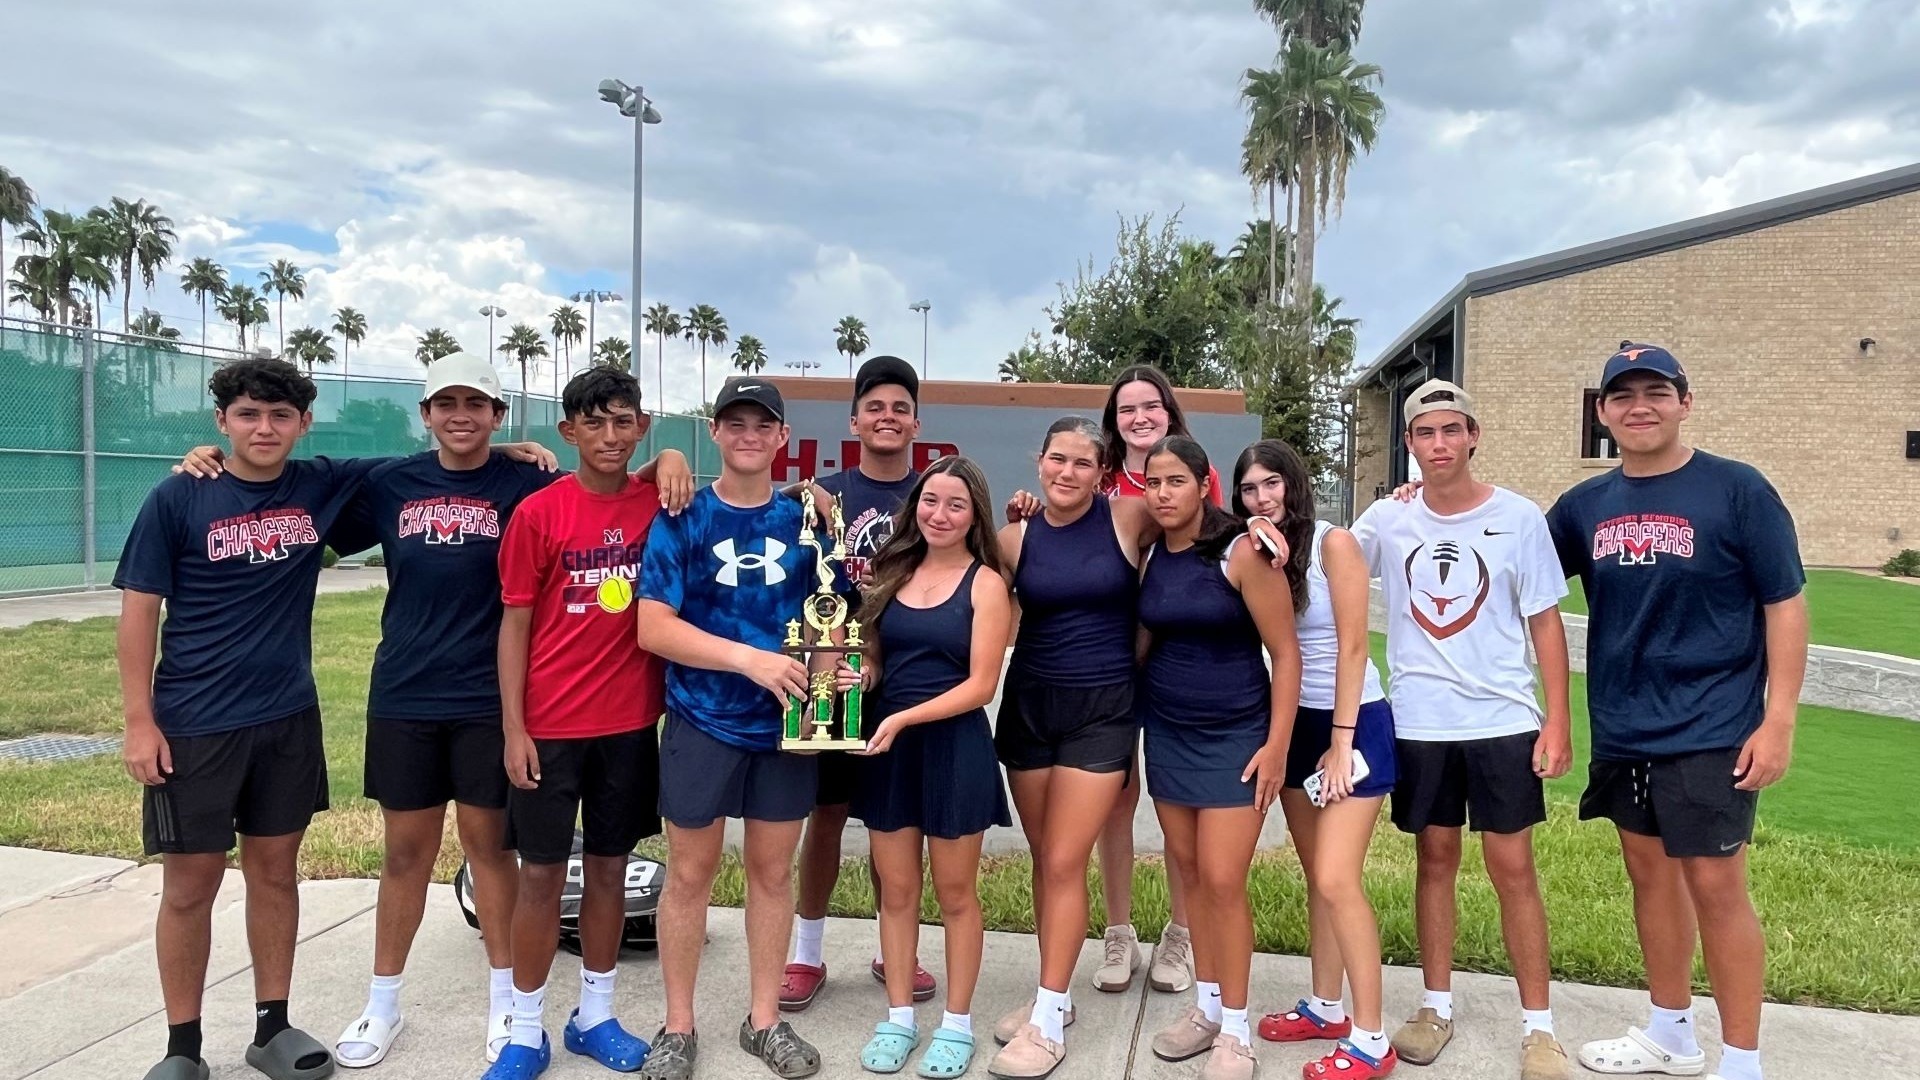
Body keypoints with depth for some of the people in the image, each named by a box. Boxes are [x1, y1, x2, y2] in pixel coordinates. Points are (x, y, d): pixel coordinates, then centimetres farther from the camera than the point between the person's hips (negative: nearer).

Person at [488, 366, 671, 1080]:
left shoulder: (658, 505, 0)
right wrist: (513, 730, -8)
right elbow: (515, 624, -4)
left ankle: (595, 1016, 28)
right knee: (542, 874, 7)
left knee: (609, 867, 13)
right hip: (550, 725, -2)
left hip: (630, 723, 2)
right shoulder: (538, 513, -7)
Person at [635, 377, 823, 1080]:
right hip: (702, 722, -2)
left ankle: (764, 1020, 28)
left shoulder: (803, 521, 2)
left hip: (786, 723, 2)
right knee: (691, 874, 8)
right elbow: (653, 628, -13)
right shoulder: (682, 521, -5)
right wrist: (751, 658, -22)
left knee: (773, 871, 12)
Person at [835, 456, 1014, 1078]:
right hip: (888, 746, 4)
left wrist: (904, 718, -20)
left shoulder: (985, 583, -6)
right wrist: (859, 675, -9)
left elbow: (980, 684, -11)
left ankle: (957, 1025, 22)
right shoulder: (893, 571, 8)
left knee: (955, 893, 8)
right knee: (896, 891, 11)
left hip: (954, 747, -4)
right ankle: (898, 1019, 25)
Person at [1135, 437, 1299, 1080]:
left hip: (1234, 736, -5)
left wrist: (1276, 745, -14)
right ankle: (1206, 1005, 26)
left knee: (1223, 880, -4)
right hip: (1166, 733, 5)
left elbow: (1286, 653, -12)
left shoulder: (1241, 553, -14)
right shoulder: (1150, 556, 1)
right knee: (1190, 873, 11)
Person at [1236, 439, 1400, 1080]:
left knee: (1337, 881, -11)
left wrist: (1341, 744, -16)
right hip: (1296, 724, 7)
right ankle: (1326, 1008, 26)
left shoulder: (1334, 543, -12)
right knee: (1316, 876, 13)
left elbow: (1351, 647, -14)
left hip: (1354, 724, -7)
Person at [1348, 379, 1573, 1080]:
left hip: (1503, 721, -1)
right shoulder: (1387, 520, 0)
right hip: (1419, 724, 2)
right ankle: (1437, 1006, 26)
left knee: (1512, 867, 4)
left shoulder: (1518, 517, -4)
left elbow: (1545, 622, -1)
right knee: (1435, 860, 12)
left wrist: (1558, 721, -5)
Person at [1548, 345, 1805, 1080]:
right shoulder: (1586, 504, 4)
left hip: (1710, 731, -5)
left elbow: (1785, 604, -8)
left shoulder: (1736, 490, -9)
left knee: (1715, 888, 0)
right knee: (1650, 875, 16)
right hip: (1621, 731, 5)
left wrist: (1778, 720, -13)